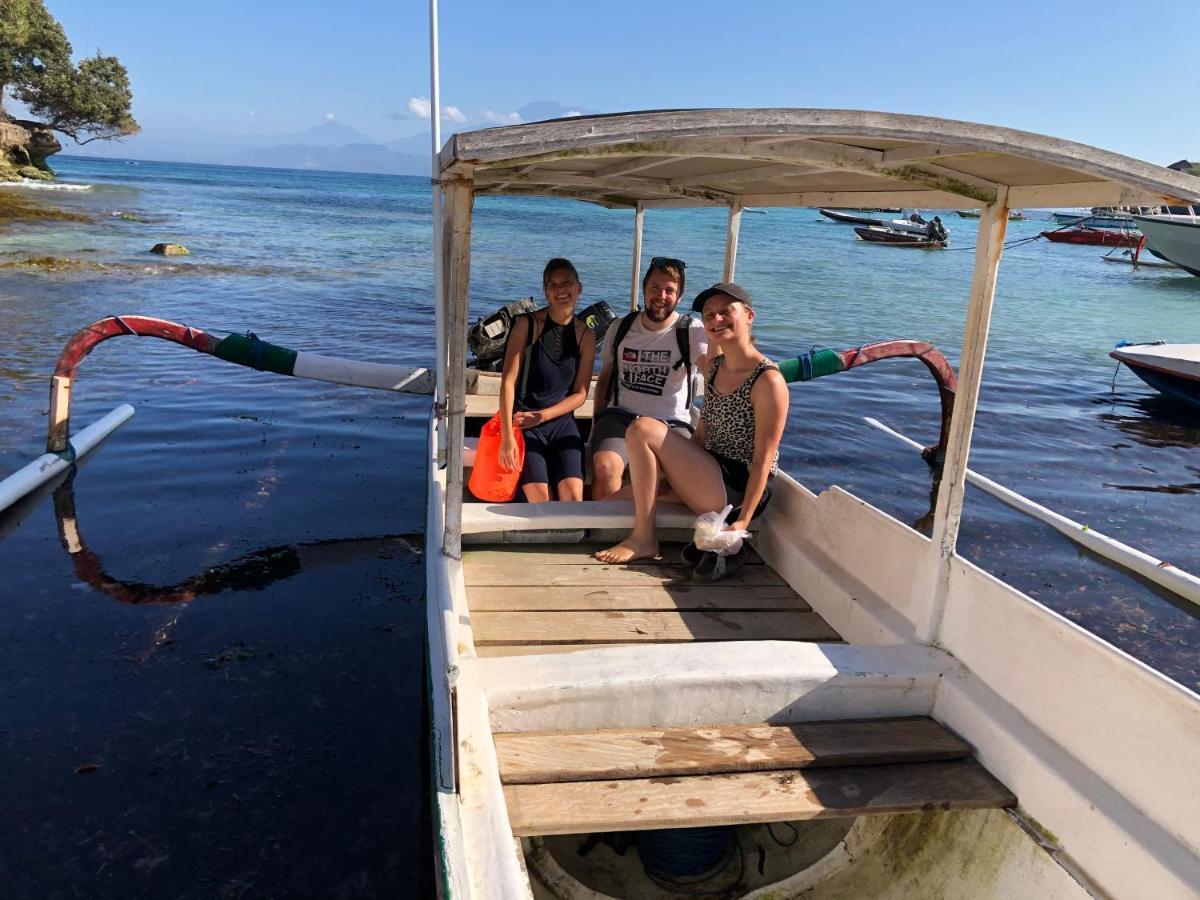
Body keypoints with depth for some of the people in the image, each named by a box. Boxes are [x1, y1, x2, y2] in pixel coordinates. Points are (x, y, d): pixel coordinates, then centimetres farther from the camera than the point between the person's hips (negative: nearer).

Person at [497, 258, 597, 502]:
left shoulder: (585, 335, 6)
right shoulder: (527, 324, -4)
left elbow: (580, 394, 6)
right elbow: (508, 382, -10)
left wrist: (542, 416, -8)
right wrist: (507, 436, -18)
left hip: (562, 422, 3)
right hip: (525, 423, -3)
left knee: (574, 496, -17)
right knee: (540, 500, -20)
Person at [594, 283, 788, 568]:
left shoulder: (768, 380, -16)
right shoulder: (715, 365, 9)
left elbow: (763, 461, -17)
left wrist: (742, 522, -20)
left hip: (740, 489, -9)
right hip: (711, 475, 9)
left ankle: (643, 540, -14)